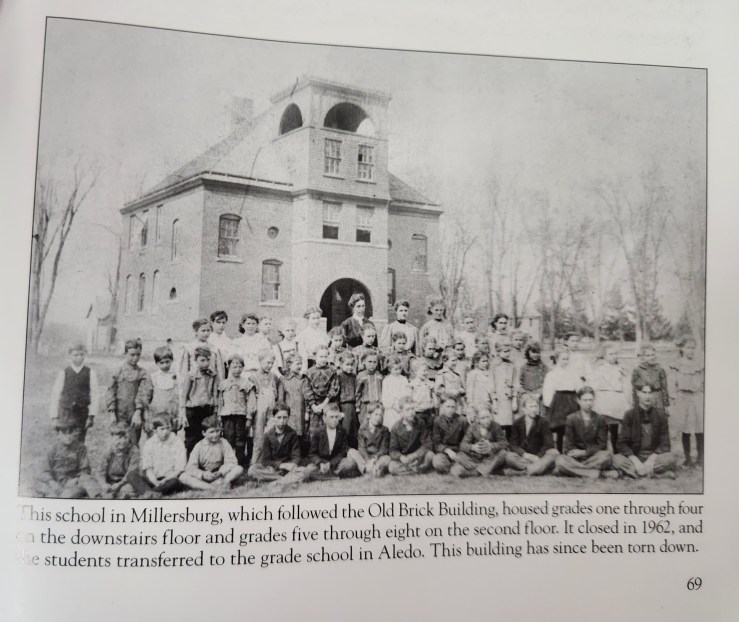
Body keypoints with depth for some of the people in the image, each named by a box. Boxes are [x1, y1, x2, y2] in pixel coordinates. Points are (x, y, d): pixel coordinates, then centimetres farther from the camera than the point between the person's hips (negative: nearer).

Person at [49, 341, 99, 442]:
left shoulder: (90, 373, 2)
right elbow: (55, 396, 4)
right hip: (65, 416, 0)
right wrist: (54, 417, 0)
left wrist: (91, 416, -7)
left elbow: (95, 395, -1)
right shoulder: (63, 373, 3)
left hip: (82, 417, 0)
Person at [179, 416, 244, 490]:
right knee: (183, 477, -28)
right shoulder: (199, 446, -3)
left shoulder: (223, 443, 0)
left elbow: (232, 461, -7)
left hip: (220, 476, 0)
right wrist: (203, 475, -29)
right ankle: (212, 488, -37)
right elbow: (190, 467, -11)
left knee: (239, 469, -22)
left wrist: (220, 472, -24)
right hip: (202, 479, 0)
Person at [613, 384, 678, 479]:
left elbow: (665, 444, -1)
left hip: (654, 456, 1)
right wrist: (636, 462, -21)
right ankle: (660, 473, -31)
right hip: (634, 456, 0)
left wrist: (651, 459, -18)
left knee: (672, 458, -29)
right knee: (616, 459, -32)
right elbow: (622, 443, -5)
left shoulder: (660, 415, 3)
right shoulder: (630, 414, 0)